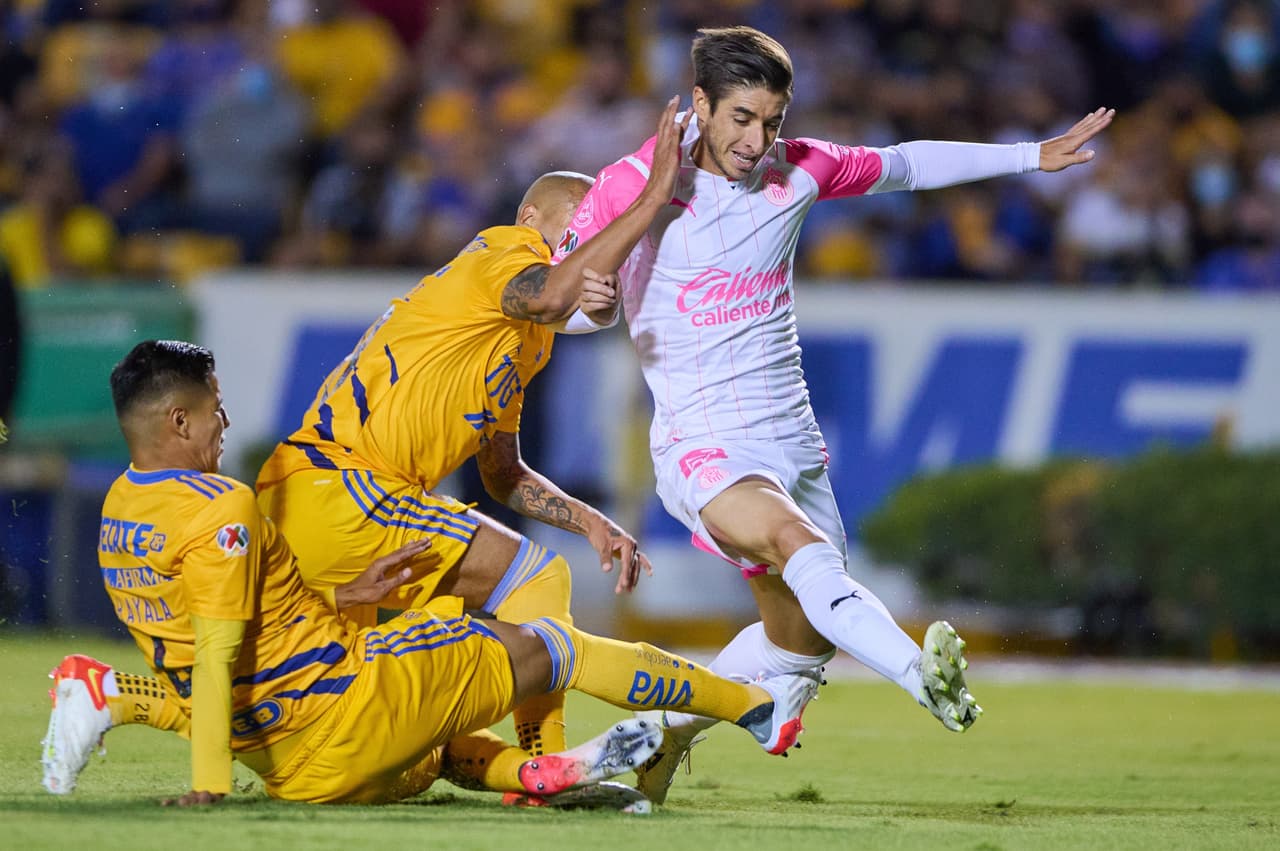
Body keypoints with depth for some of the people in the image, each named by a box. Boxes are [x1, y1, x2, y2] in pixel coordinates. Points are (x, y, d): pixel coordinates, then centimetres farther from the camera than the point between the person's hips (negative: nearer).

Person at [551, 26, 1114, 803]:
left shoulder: (796, 169, 2)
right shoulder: (630, 186, -10)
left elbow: (906, 165, 19)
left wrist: (1032, 157, 21)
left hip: (794, 440, 7)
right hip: (703, 446, -7)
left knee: (802, 638, 12)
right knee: (802, 549, -33)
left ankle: (670, 729, 35)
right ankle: (925, 679, -57)